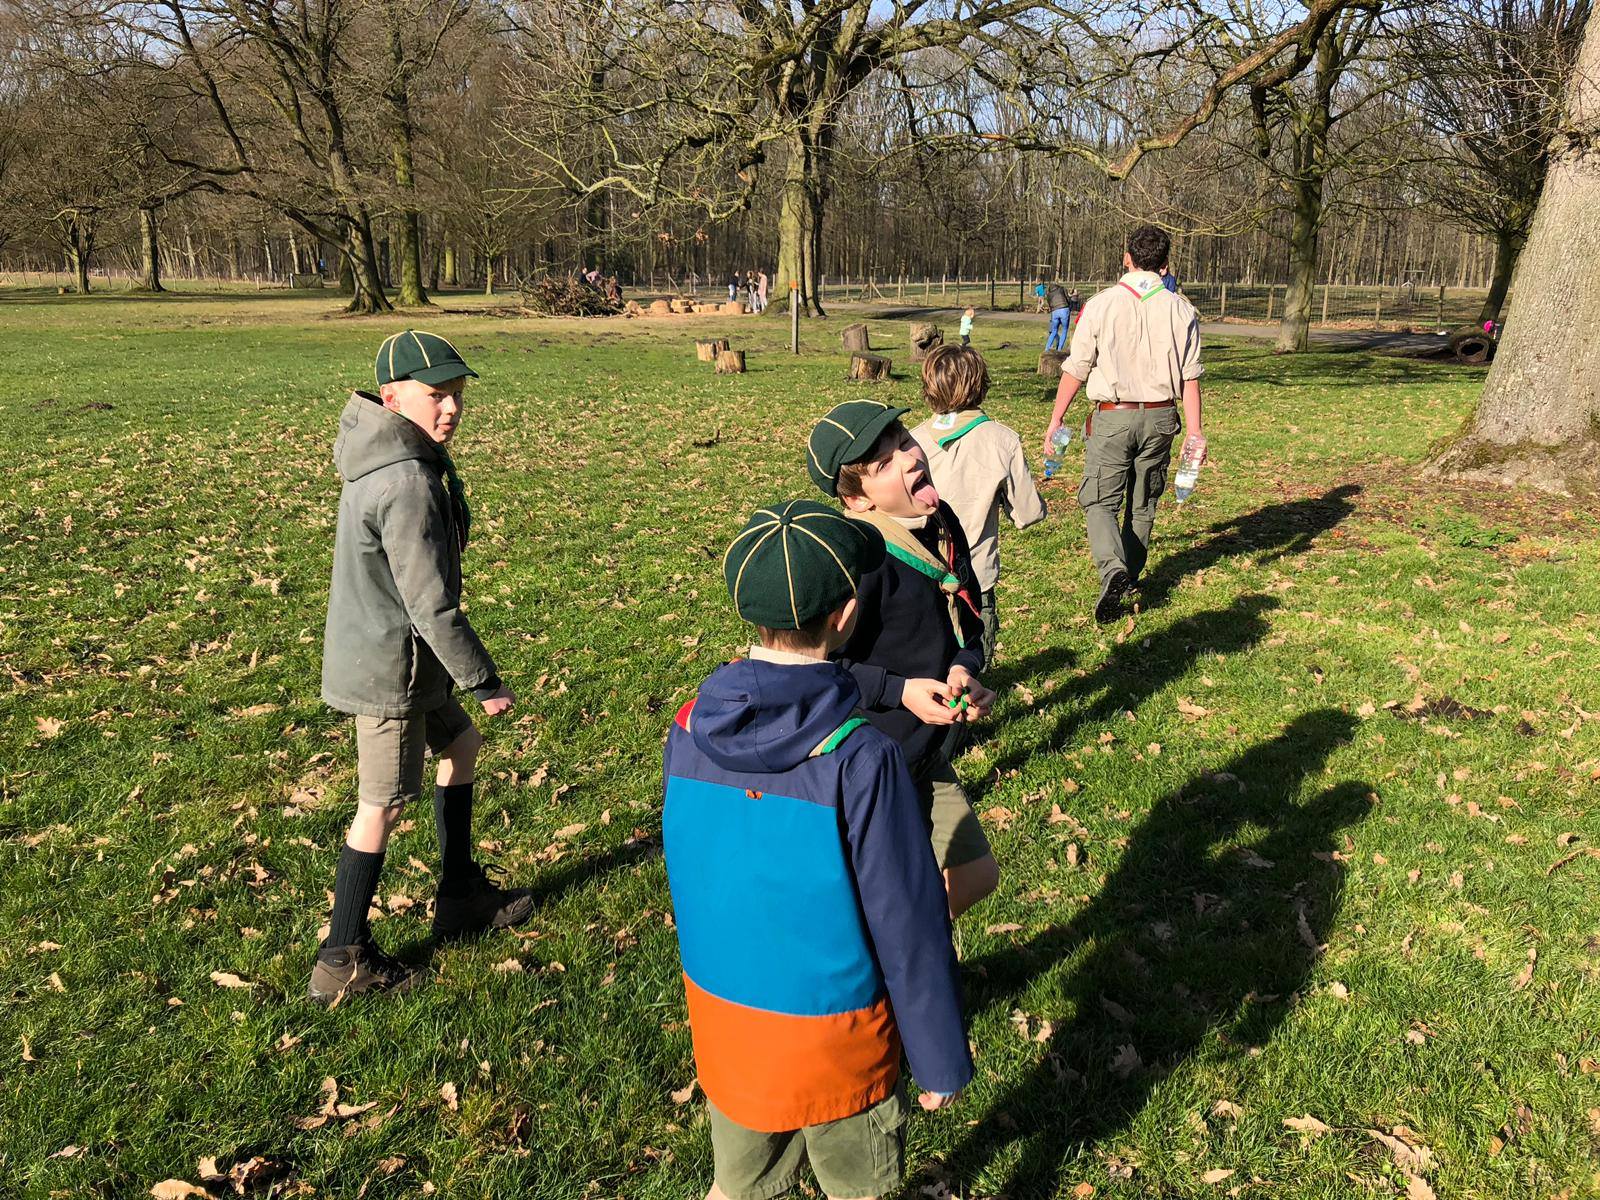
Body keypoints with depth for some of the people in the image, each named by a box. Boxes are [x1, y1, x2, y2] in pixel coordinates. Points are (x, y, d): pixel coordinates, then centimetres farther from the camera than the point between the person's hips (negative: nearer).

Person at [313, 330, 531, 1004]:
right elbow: (431, 605, -25)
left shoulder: (386, 462, 6)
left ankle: (461, 896, 36)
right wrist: (483, 680, -15)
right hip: (390, 666, -10)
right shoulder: (407, 483, -26)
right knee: (382, 807, 1)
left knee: (461, 744, 23)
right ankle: (342, 961, 15)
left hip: (380, 650, 10)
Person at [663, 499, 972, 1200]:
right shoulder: (859, 759, -27)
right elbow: (908, 926, -18)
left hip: (721, 1019, 4)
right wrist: (940, 1060, -6)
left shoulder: (688, 728, -12)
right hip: (834, 1035, -4)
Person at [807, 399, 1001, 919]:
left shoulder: (943, 525, -1)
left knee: (974, 876, 19)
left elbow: (970, 622, 11)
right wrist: (901, 690, -25)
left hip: (929, 758, 8)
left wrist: (964, 668, -9)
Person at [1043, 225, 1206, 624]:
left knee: (1100, 500, 2)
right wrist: (1195, 433, 2)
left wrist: (1057, 418, 5)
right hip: (1160, 417, 3)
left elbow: (1076, 369, -4)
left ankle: (1112, 569, -22)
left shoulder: (1101, 304, -6)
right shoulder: (1181, 310, 1)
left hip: (1112, 416, -3)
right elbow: (1190, 377, -1)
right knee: (1143, 502, 17)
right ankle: (1131, 576, 29)